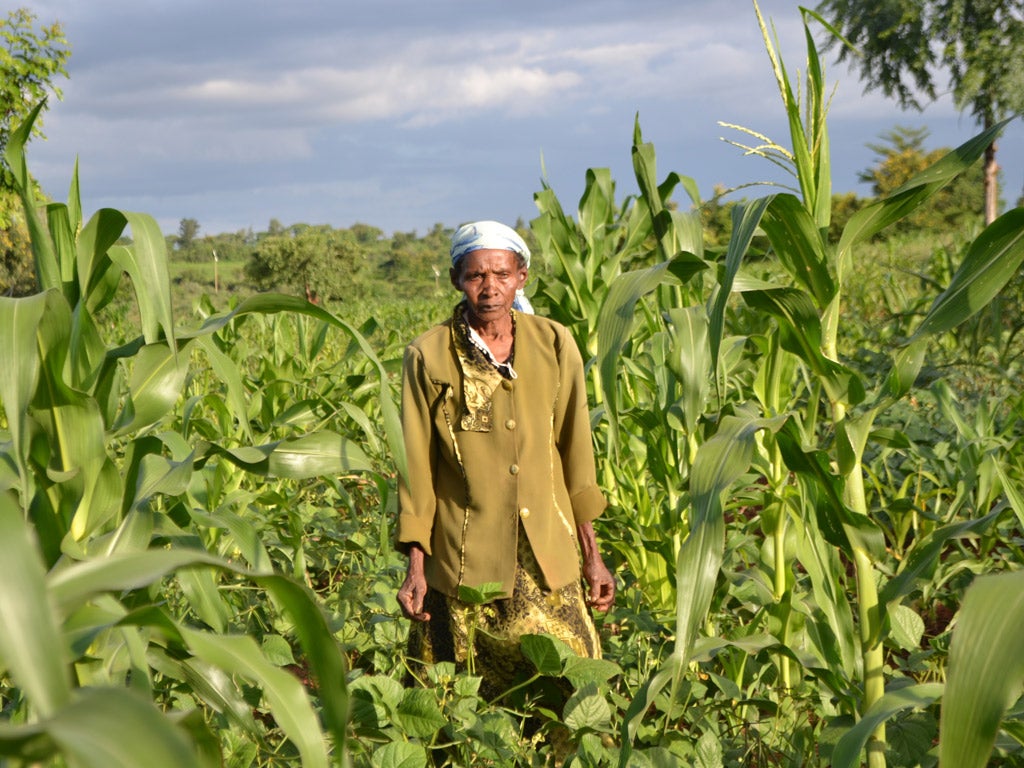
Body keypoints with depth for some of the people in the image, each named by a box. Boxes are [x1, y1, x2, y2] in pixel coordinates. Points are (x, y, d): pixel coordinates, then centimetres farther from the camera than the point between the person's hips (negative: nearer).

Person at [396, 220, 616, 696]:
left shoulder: (554, 345, 4)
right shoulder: (429, 357, -3)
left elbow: (575, 451, 9)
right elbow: (416, 466, 1)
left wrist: (592, 554, 9)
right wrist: (415, 567, -2)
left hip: (549, 566, 2)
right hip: (463, 567, -2)